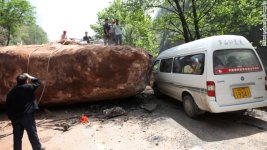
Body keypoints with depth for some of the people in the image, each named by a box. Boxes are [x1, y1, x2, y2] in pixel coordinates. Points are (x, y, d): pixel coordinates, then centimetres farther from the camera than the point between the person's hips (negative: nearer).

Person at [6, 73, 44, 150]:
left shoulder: (11, 92, 9)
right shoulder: (27, 87, -8)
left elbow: (8, 106, 11)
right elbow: (38, 82, 5)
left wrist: (11, 117, 17)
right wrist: (29, 76, 14)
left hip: (15, 117, 5)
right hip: (27, 116, -5)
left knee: (17, 137, 12)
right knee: (32, 134, 7)